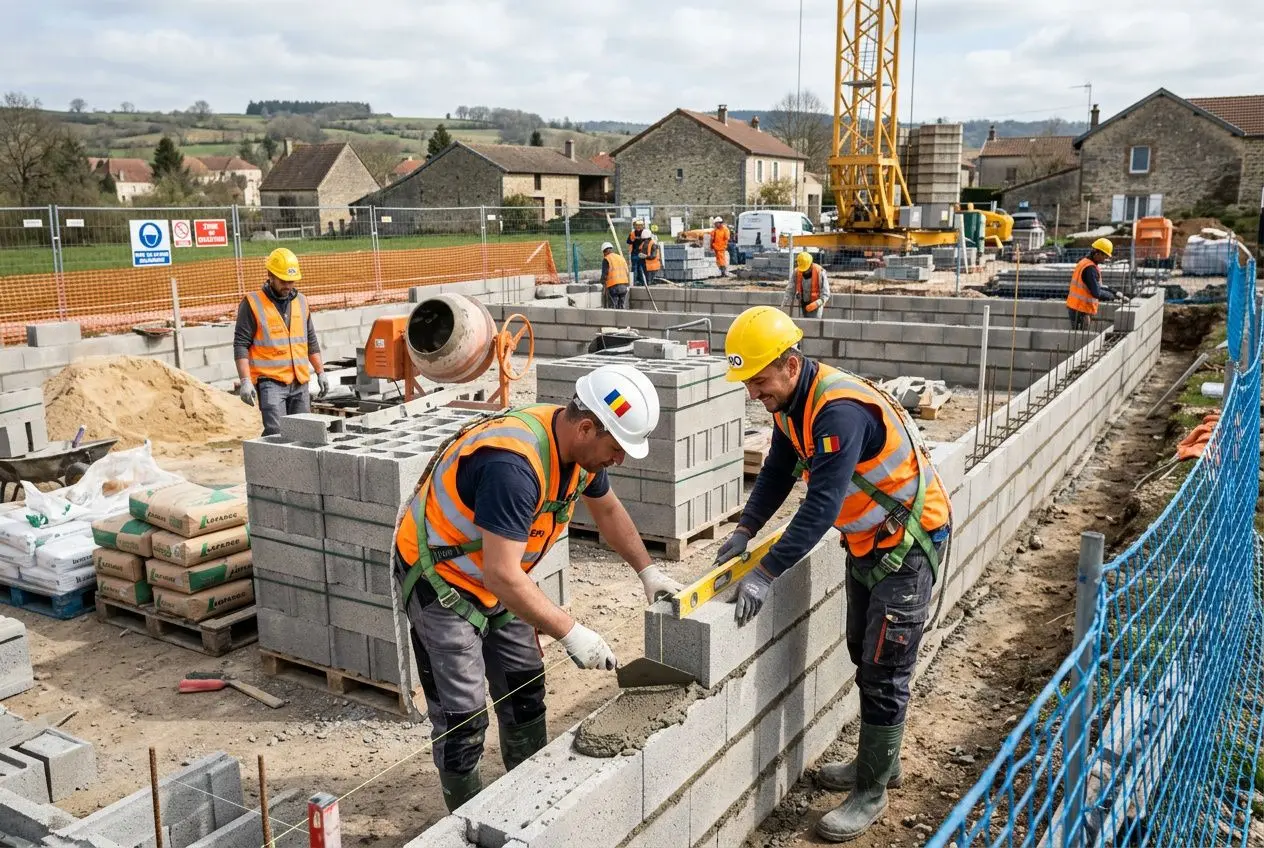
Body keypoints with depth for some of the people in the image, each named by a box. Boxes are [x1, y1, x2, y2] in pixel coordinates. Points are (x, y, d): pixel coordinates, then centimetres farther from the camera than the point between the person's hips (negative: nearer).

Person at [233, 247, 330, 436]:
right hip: (270, 381, -6)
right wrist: (245, 381, -14)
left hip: (300, 382, 6)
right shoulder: (252, 304, -4)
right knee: (276, 432, -17)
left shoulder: (301, 301, 13)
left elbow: (311, 341, 21)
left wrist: (320, 372, 16)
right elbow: (241, 345, -6)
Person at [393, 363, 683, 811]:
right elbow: (502, 575, -37)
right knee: (462, 716, -6)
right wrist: (570, 632, -31)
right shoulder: (513, 464, -37)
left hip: (495, 578, 9)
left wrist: (647, 570, 6)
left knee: (524, 688, 14)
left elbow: (608, 509, 12)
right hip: (440, 579, -9)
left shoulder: (580, 447, -9)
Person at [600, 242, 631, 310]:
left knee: (613, 307, -3)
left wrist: (603, 283, 6)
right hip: (624, 285, 5)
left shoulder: (606, 259, -1)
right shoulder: (621, 258, 18)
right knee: (622, 307, 9)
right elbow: (627, 272, 17)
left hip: (613, 286, -5)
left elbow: (604, 274, -7)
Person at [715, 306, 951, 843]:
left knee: (885, 670, -2)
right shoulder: (791, 403, -3)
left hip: (909, 538, -9)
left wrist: (766, 573, -37)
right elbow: (777, 473, 5)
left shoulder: (839, 410, -32)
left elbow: (823, 505, -36)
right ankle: (878, 760, 35)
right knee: (864, 656, 18)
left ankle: (871, 793, 10)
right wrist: (745, 530, -8)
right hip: (867, 538, 9)